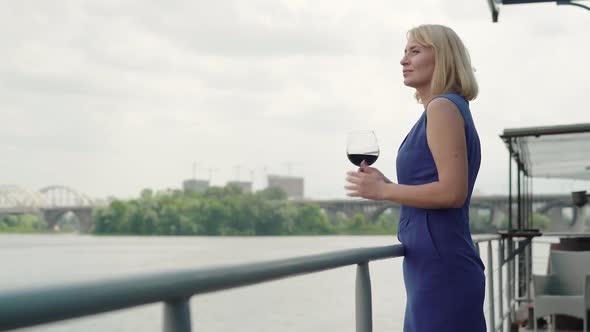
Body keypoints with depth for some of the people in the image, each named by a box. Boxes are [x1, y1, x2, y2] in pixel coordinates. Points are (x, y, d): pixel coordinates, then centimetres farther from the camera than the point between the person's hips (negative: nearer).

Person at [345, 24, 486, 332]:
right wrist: (385, 184, 12)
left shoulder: (443, 107, -11)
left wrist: (383, 191, -11)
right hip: (437, 267, 10)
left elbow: (452, 192, -20)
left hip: (440, 269, -10)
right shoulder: (448, 110, 18)